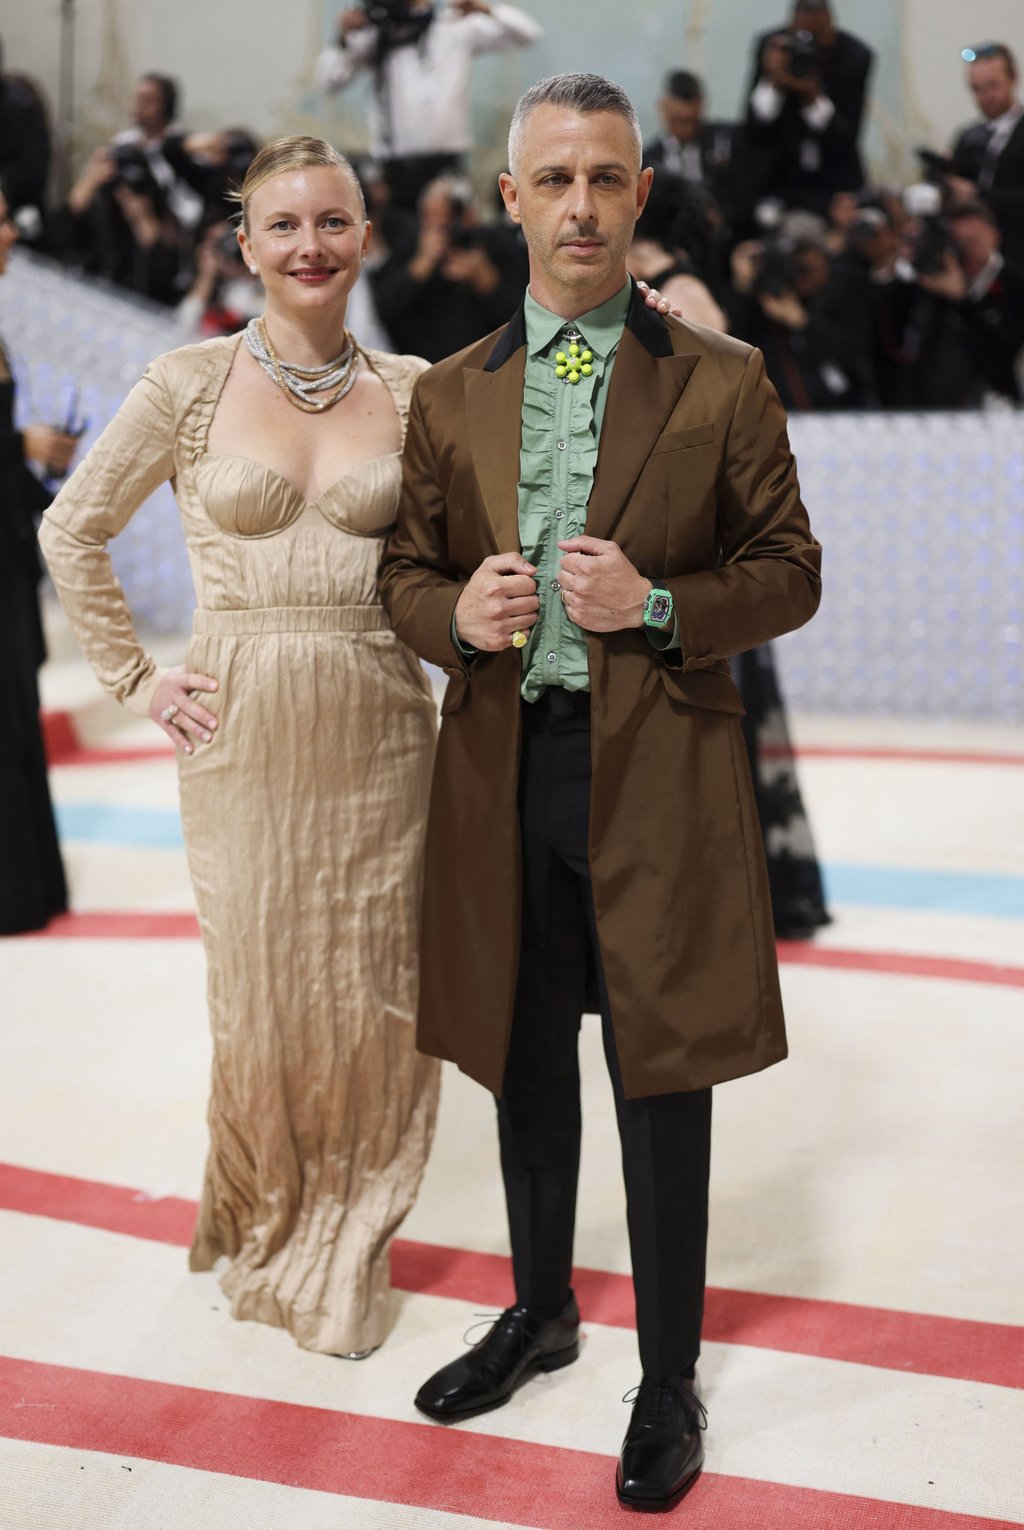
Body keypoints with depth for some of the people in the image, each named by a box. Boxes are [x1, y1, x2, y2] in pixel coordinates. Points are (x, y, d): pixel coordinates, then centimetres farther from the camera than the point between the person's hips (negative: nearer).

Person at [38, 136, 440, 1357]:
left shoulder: (412, 390, 3)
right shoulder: (188, 384, -1)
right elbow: (72, 532, 7)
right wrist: (138, 680, 3)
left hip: (380, 739, 1)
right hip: (241, 740, -1)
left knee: (372, 1010, 6)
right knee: (260, 1005, 9)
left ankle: (340, 1253, 31)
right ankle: (263, 1237, 36)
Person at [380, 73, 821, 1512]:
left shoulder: (723, 382, -1)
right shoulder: (449, 394, 8)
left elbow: (790, 571, 1)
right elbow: (408, 572, 12)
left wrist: (660, 606, -17)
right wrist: (458, 613, -11)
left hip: (657, 774, -3)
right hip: (500, 766, 3)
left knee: (661, 1077, 6)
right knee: (526, 1060, 17)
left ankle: (669, 1376, 26)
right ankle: (540, 1311, 40)